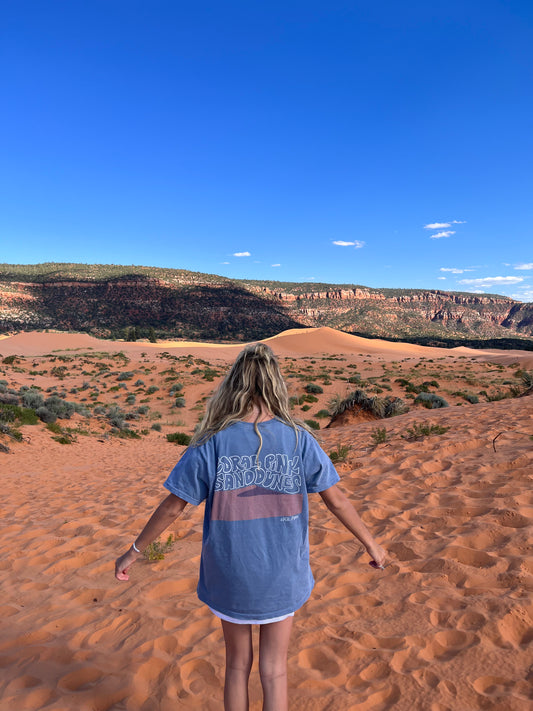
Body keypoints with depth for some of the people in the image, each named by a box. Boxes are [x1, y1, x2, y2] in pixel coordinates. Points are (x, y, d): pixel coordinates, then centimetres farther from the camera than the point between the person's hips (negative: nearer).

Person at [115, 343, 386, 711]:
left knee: (237, 666, 24)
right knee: (275, 673, 20)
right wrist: (372, 544, 9)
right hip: (283, 577, 0)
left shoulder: (211, 444, -15)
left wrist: (134, 551, 6)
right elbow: (337, 501, -6)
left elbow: (172, 507, -9)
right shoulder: (299, 439, -13)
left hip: (230, 576, 0)